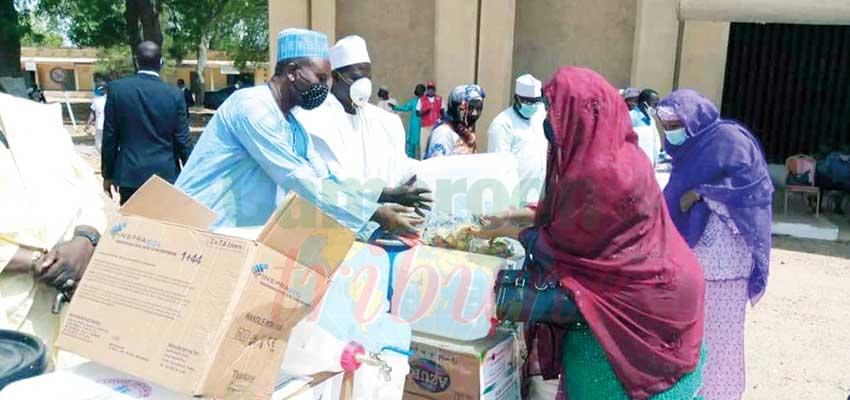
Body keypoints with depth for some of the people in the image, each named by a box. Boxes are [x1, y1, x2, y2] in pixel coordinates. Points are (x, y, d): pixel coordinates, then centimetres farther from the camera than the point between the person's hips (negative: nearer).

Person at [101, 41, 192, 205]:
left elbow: (110, 136, 1)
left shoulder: (117, 88, -3)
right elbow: (182, 141, -1)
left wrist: (108, 174, 10)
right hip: (166, 174, 0)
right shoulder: (174, 94, -4)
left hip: (130, 174, 0)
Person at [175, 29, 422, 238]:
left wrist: (374, 224, -6)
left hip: (242, 236, 8)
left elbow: (324, 185, 5)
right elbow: (300, 183, -22)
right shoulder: (252, 106, -16)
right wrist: (374, 214, -20)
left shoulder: (295, 127, 9)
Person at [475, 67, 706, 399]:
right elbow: (573, 212, 13)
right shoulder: (616, 153, 0)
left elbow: (560, 247, -15)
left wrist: (511, 232, 1)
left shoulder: (598, 173, -28)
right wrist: (521, 215, 12)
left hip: (642, 296, -8)